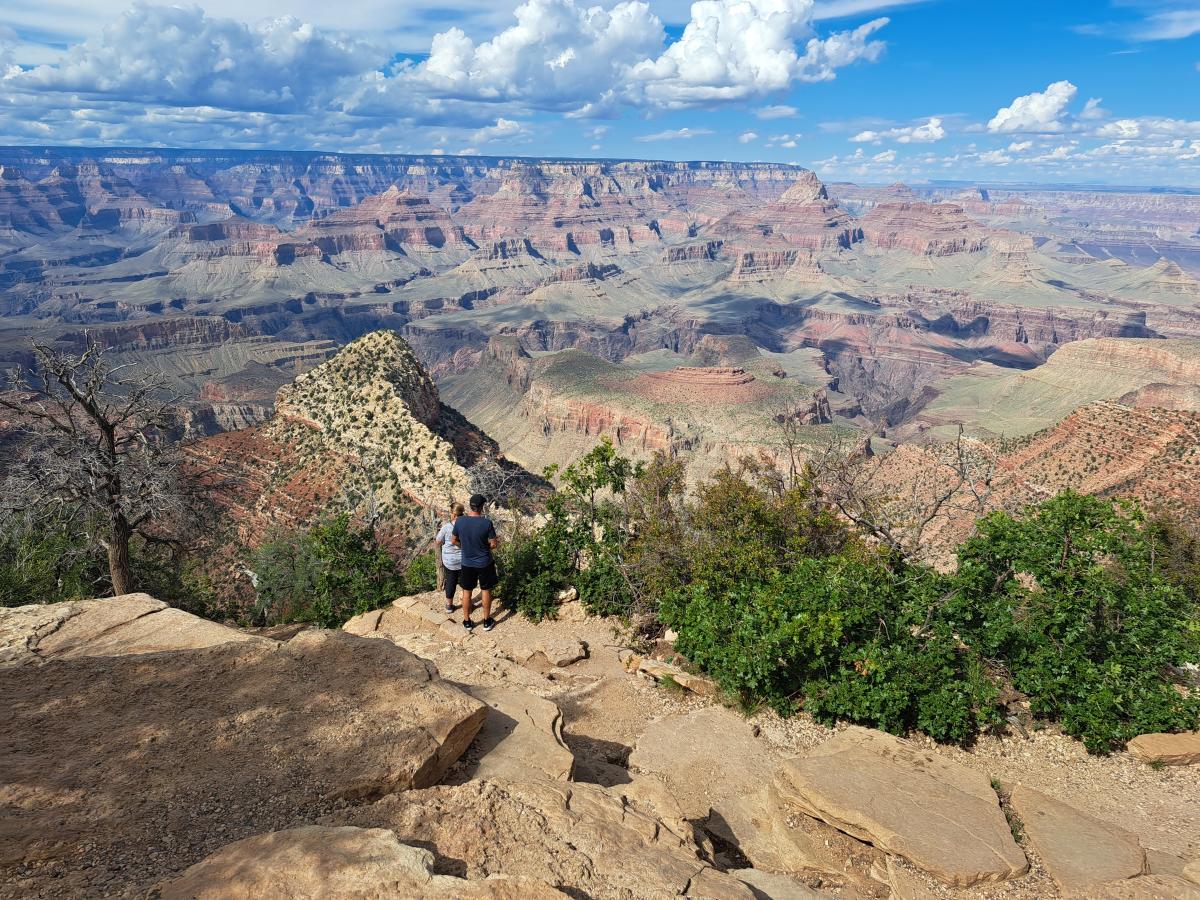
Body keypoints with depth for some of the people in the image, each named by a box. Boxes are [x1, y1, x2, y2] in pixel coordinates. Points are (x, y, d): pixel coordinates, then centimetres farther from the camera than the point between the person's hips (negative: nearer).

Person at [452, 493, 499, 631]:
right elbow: (493, 544, -13)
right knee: (486, 590, 16)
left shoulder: (460, 521, -14)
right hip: (485, 563, -2)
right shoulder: (487, 522, -21)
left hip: (467, 563, 2)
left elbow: (454, 541, -1)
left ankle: (467, 622, 29)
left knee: (467, 591, 17)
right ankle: (487, 621, 27)